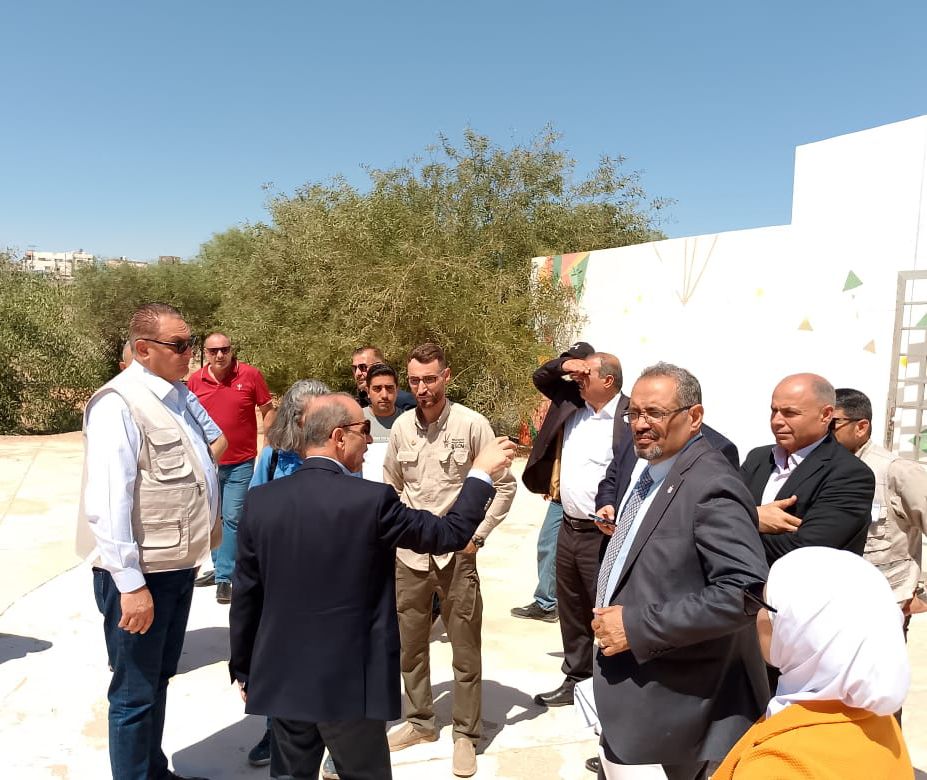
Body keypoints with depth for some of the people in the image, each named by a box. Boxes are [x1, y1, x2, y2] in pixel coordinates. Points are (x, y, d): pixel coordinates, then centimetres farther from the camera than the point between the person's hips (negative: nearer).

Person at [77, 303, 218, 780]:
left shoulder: (178, 395, 7)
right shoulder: (118, 404, -19)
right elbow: (107, 502, -23)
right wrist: (130, 583, -23)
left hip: (179, 565, 9)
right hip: (141, 574, -9)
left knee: (159, 680, 24)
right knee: (135, 693, 8)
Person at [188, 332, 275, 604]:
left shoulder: (251, 375, -9)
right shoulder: (195, 381, -1)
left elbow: (268, 411, 0)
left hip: (241, 464, -3)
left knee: (232, 519, -1)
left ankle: (225, 577, 8)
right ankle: (219, 566, 34)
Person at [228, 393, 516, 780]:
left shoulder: (260, 500, -4)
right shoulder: (371, 499, -17)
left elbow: (245, 596, 2)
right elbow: (449, 533, -6)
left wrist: (243, 670, 15)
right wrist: (481, 472, 7)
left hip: (282, 678, 5)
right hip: (350, 682, -4)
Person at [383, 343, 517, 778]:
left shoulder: (472, 424, -12)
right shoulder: (401, 427, 0)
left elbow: (505, 485, -5)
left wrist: (479, 534, -8)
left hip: (456, 553, -4)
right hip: (410, 554, 4)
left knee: (465, 648, 6)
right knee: (409, 644, 16)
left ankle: (466, 733, 24)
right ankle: (420, 720, 36)